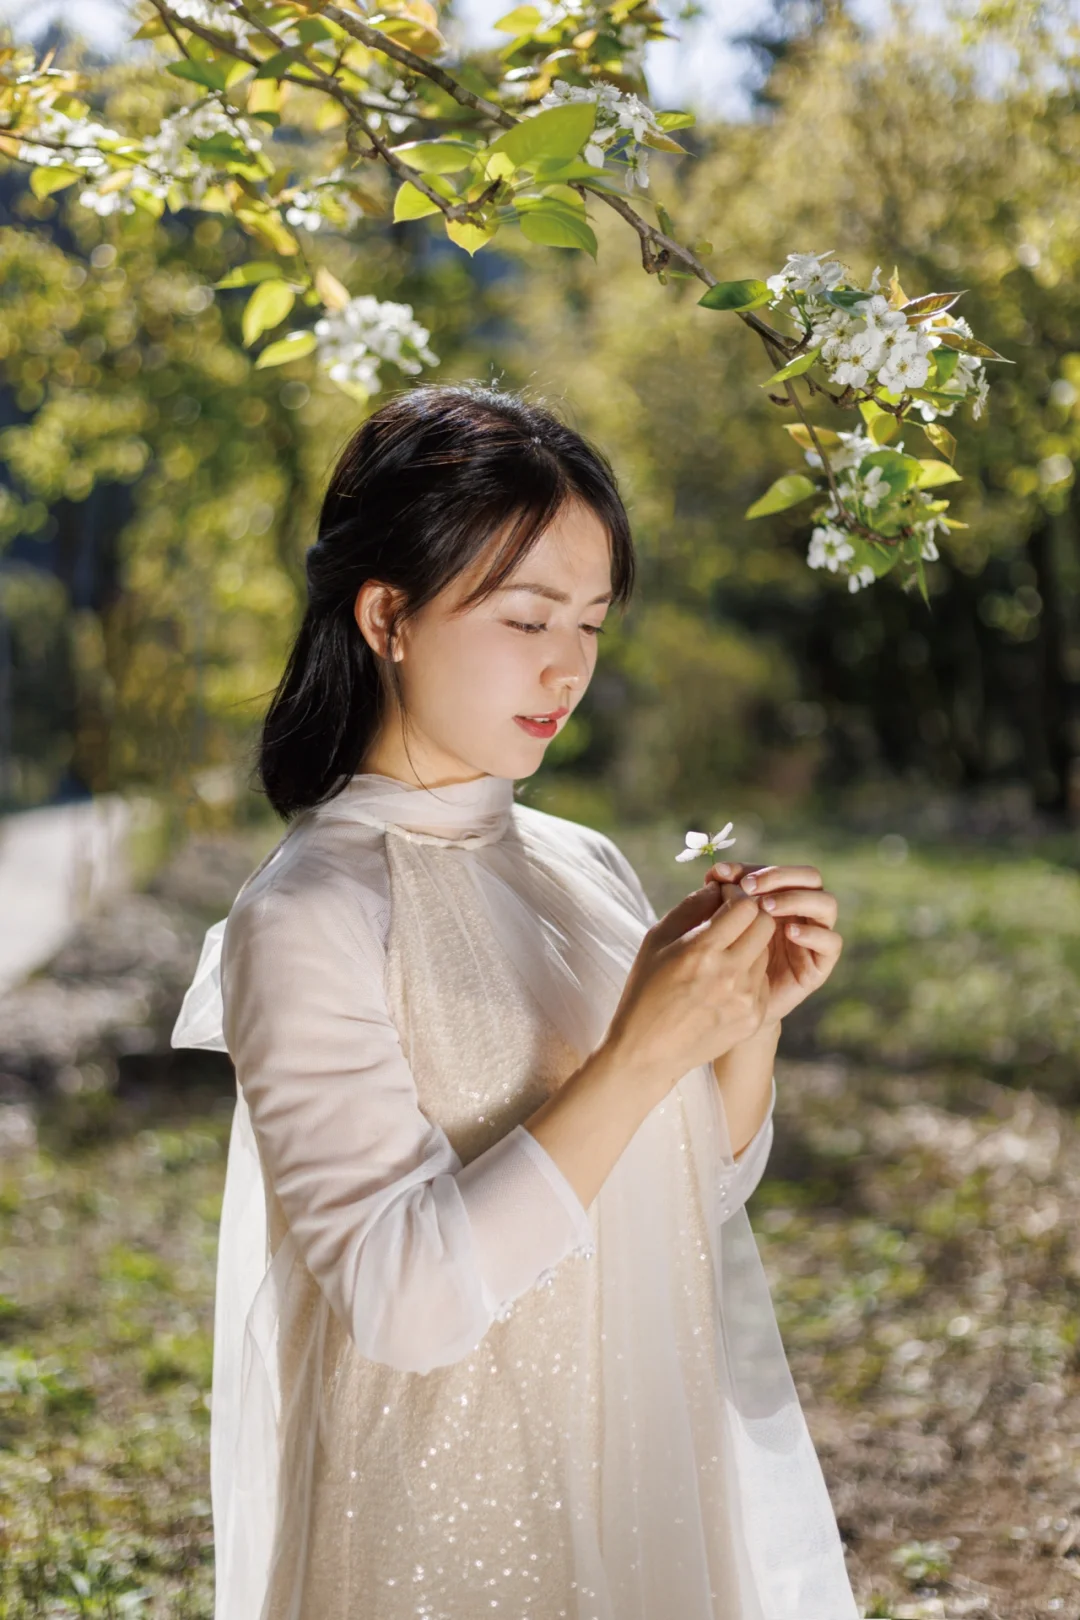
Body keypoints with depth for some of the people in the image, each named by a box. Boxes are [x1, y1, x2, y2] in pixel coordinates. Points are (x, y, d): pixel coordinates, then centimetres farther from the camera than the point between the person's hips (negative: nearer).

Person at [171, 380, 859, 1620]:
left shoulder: (587, 867, 2)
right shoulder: (310, 916, -16)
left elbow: (696, 1203, 8)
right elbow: (403, 1297, -23)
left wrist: (753, 1019, -9)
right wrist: (639, 1054, -26)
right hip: (453, 1516, -6)